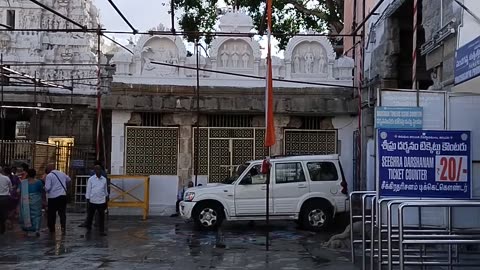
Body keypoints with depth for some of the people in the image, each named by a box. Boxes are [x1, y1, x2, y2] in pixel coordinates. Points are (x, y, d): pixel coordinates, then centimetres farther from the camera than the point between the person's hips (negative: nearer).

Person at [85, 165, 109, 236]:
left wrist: (106, 198, 15)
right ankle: (88, 228, 29)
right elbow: (88, 190, -1)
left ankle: (102, 231, 8)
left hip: (101, 201, 2)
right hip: (92, 201, -2)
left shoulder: (104, 179, 4)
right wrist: (87, 200, -3)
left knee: (101, 216, 2)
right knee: (90, 215, 11)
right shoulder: (91, 179, -4)